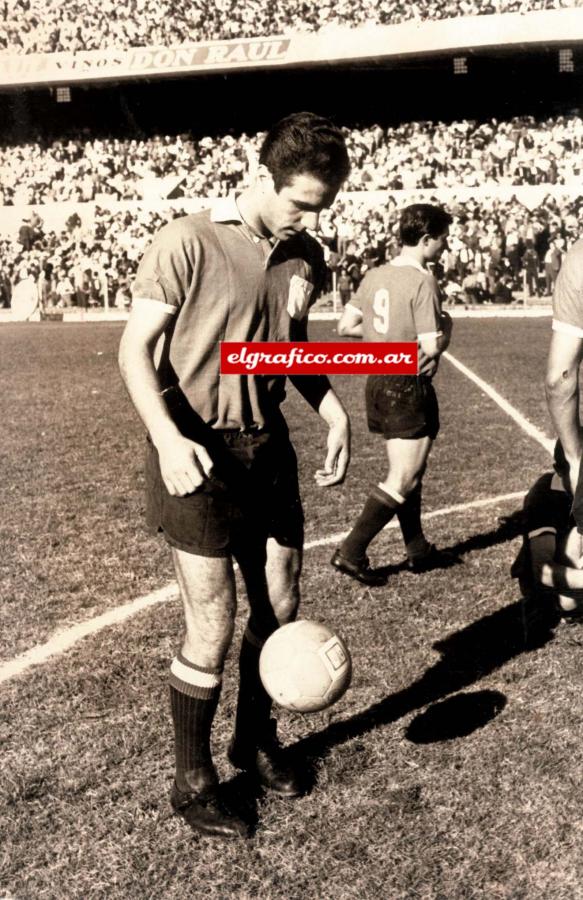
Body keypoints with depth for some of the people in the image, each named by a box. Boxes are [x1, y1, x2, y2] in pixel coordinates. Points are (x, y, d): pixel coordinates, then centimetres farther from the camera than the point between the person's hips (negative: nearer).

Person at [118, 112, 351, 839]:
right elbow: (135, 349, -11)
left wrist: (334, 411, 3)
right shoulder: (187, 244, -14)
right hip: (198, 458, -6)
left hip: (268, 450, 6)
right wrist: (167, 438, -25)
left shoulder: (305, 257, 5)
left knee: (279, 607, 12)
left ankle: (256, 740, 37)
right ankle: (192, 781, 19)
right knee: (212, 627, -3)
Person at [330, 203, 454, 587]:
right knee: (402, 482, 0)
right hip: (409, 387, -8)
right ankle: (351, 552, 1)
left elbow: (346, 326, 7)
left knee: (408, 472, 18)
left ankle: (419, 550, 28)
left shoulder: (376, 275, 5)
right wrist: (447, 324, -1)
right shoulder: (423, 281, -17)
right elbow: (431, 348, -20)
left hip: (378, 382, 9)